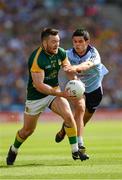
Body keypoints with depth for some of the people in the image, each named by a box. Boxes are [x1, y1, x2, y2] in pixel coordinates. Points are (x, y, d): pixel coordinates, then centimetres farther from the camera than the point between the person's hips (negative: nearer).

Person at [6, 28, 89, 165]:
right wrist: (60, 94, -36)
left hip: (54, 90, 4)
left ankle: (75, 151, -11)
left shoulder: (61, 53, -8)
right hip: (35, 96, -4)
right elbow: (39, 85, -31)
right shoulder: (36, 59, -28)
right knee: (27, 130, 8)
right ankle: (14, 150, 39)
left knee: (68, 115, -20)